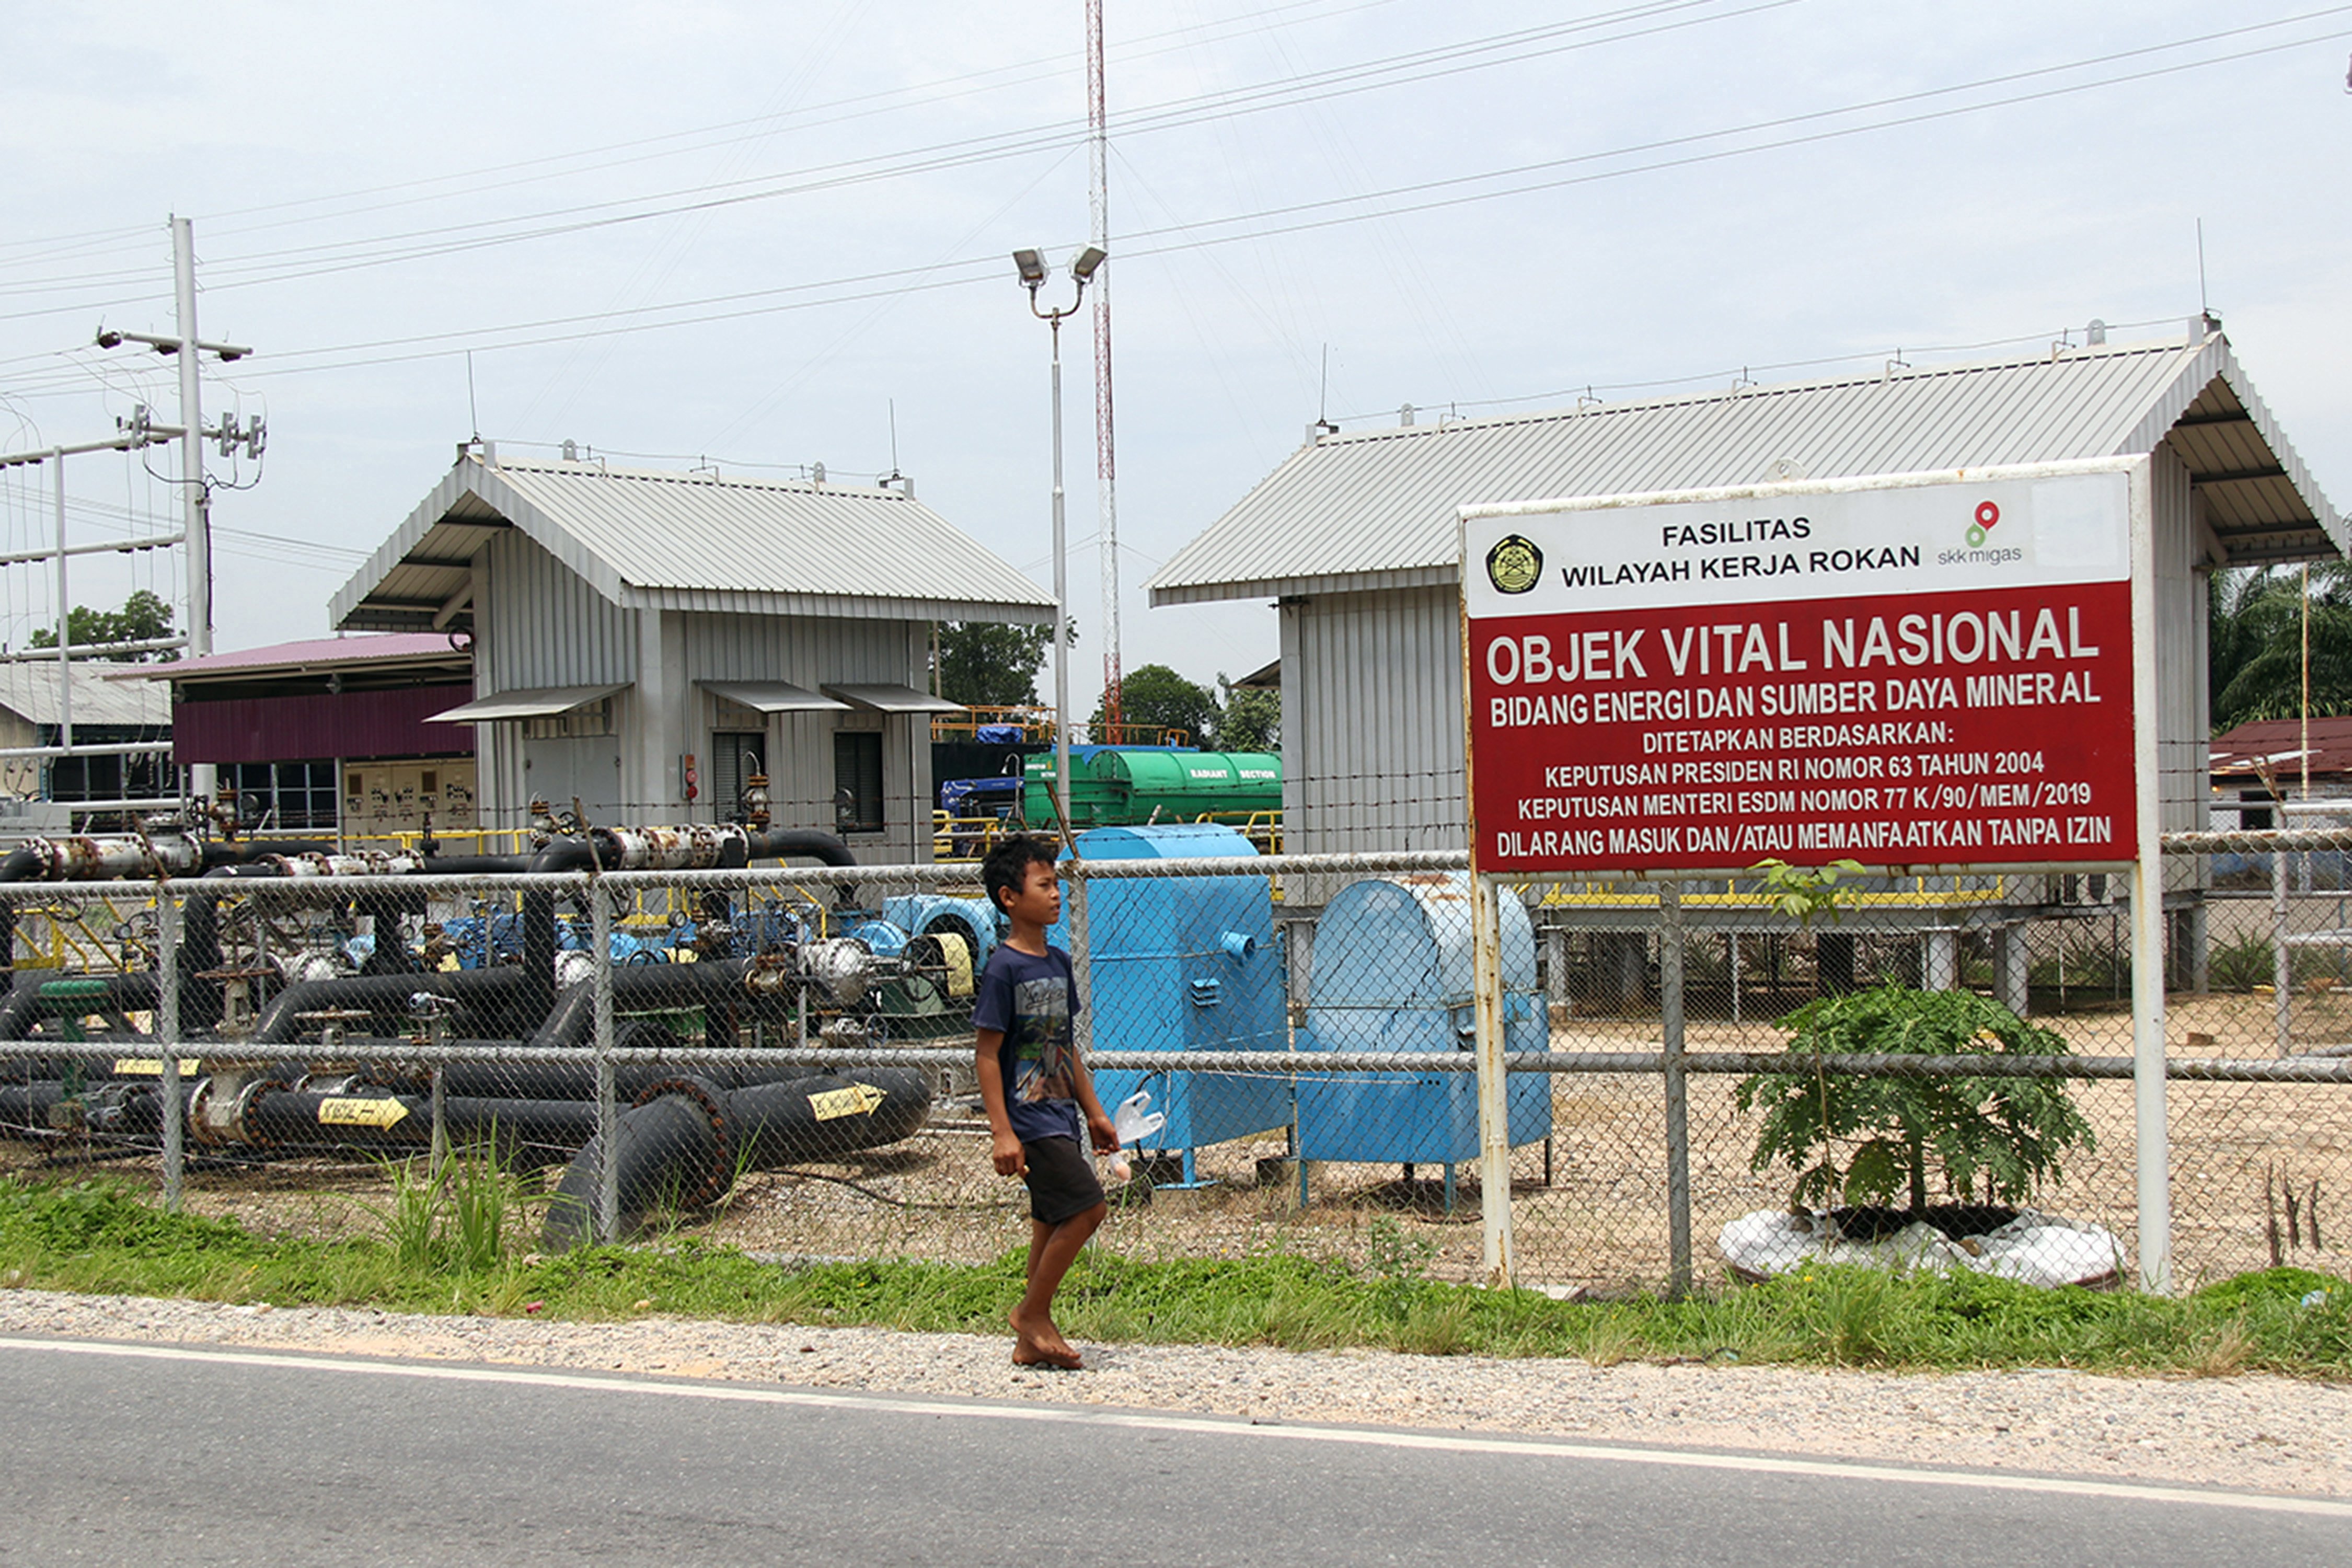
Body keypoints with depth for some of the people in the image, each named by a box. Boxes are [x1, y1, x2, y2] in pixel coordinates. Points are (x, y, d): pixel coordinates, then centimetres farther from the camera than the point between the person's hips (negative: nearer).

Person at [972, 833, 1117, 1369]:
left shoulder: (1058, 963, 12)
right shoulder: (1004, 967, -13)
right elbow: (986, 1053, -14)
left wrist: (1093, 1112, 20)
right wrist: (1002, 1132, -18)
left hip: (1060, 1116, 9)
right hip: (1029, 1117, -9)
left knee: (1053, 1221, 10)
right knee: (1087, 1206, -13)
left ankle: (1034, 1340, 17)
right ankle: (1031, 1315, 1)